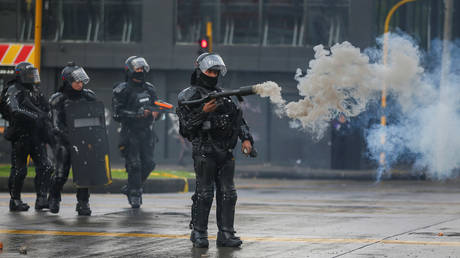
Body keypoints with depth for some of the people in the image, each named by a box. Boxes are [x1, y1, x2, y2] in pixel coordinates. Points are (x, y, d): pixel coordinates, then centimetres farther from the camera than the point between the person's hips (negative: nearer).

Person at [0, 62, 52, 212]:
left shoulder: (35, 91, 16)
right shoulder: (13, 90, -7)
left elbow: (46, 108, 27)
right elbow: (15, 110, -24)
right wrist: (36, 116, -28)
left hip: (37, 135, 6)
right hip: (21, 135, -6)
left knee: (45, 167, -5)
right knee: (19, 170, -1)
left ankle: (41, 199, -4)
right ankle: (15, 201, 9)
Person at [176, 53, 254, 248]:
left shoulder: (224, 95, 19)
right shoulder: (189, 96, 0)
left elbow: (239, 118, 21)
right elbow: (186, 125, -9)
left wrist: (246, 139, 7)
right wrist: (203, 112, -21)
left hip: (225, 152, 6)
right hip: (204, 152, -6)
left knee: (228, 193, 3)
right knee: (204, 194, -6)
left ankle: (226, 234, 7)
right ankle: (199, 234, 2)